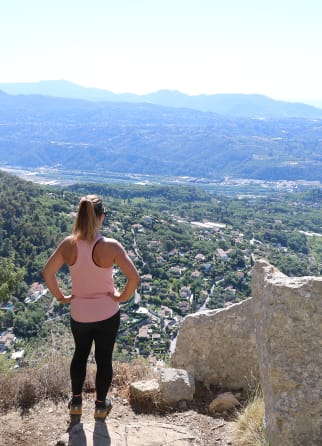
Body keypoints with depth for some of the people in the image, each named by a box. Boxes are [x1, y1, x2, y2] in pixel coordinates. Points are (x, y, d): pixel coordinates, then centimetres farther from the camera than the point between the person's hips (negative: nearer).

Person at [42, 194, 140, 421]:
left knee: (80, 354, 26)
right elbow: (134, 277, -24)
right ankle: (101, 405, 33)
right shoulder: (111, 246, -21)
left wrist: (61, 296, 3)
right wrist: (122, 297, -8)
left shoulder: (68, 244, -12)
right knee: (104, 358, 16)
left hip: (79, 314, 3)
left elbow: (47, 273, -8)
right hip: (107, 314, -2)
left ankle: (76, 401, 38)